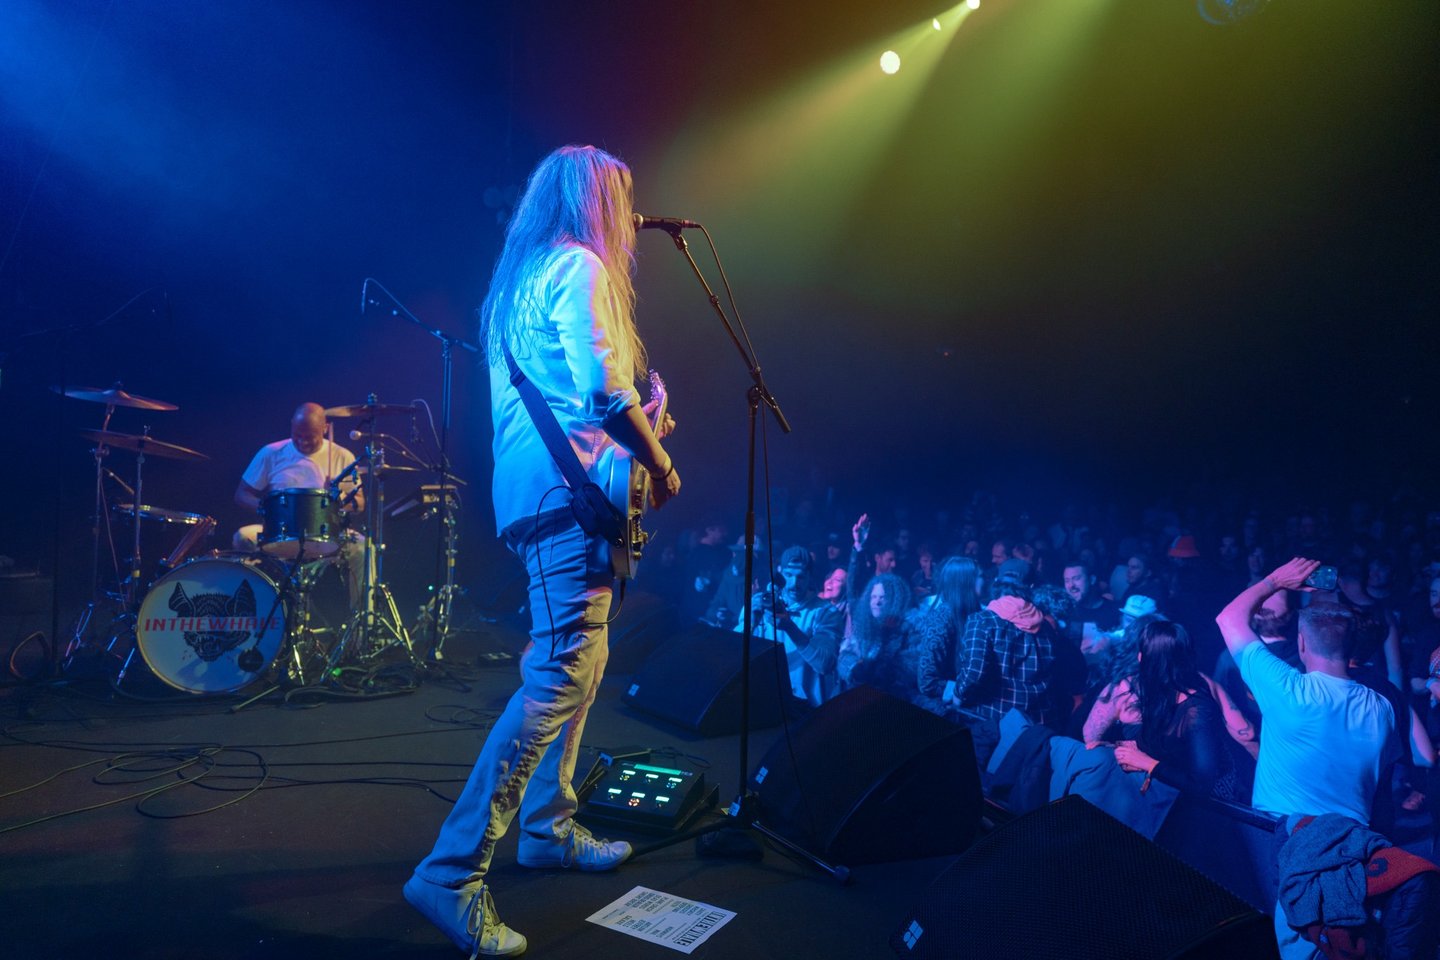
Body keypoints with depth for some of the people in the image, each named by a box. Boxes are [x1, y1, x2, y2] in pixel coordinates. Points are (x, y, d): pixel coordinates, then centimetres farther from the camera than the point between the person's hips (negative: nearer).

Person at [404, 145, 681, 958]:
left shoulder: (521, 277, 23)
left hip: (530, 493, 11)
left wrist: (638, 433, 26)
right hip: (570, 492, -11)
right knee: (560, 675, -12)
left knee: (580, 657, 17)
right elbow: (604, 386, -19)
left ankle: (548, 825, 26)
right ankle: (454, 871, -10)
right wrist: (660, 465, -8)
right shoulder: (579, 266, -7)